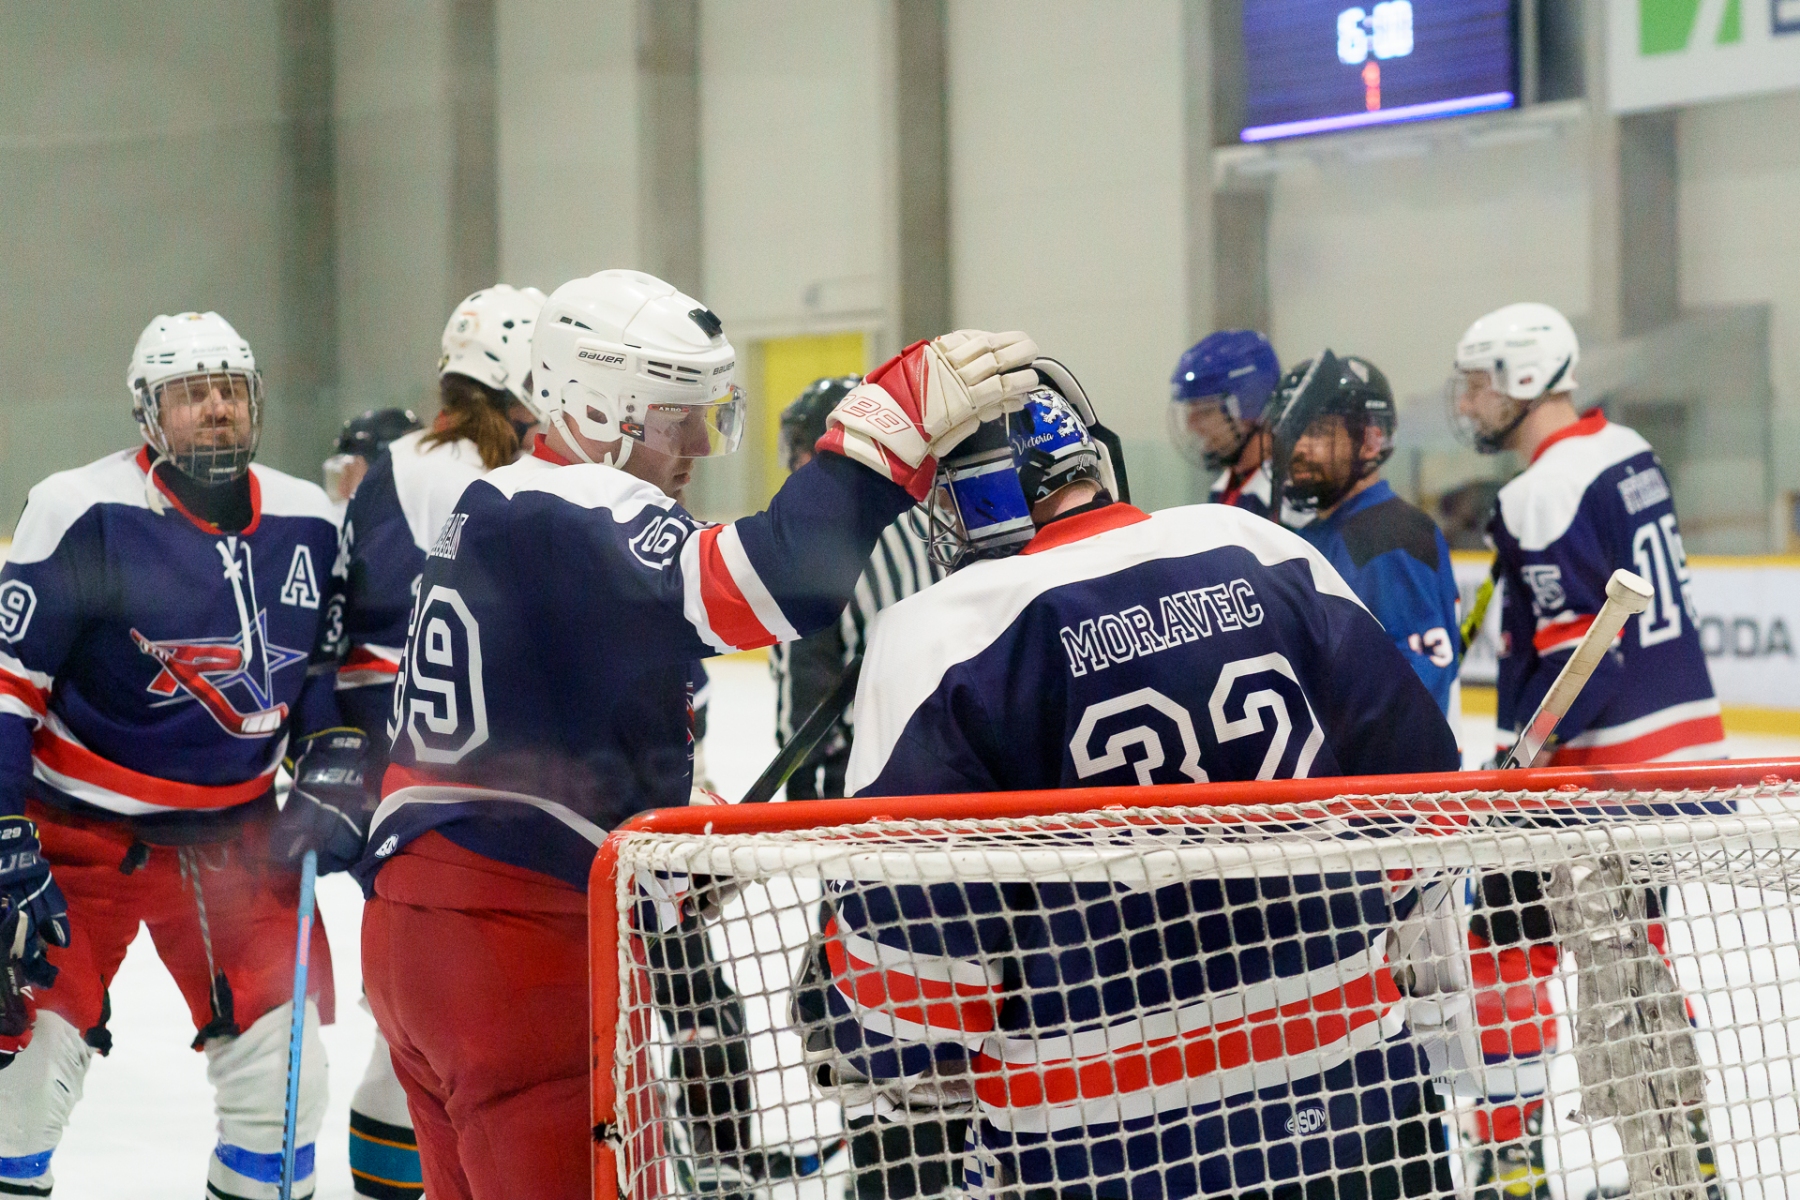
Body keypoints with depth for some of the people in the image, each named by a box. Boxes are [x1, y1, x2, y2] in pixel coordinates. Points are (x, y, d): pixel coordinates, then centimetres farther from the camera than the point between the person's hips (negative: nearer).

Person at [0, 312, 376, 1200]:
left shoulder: (308, 524, 3)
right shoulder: (84, 512, -14)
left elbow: (336, 667, 16)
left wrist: (332, 777, 2)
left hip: (234, 832, 4)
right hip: (78, 826, -4)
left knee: (283, 1041, 2)